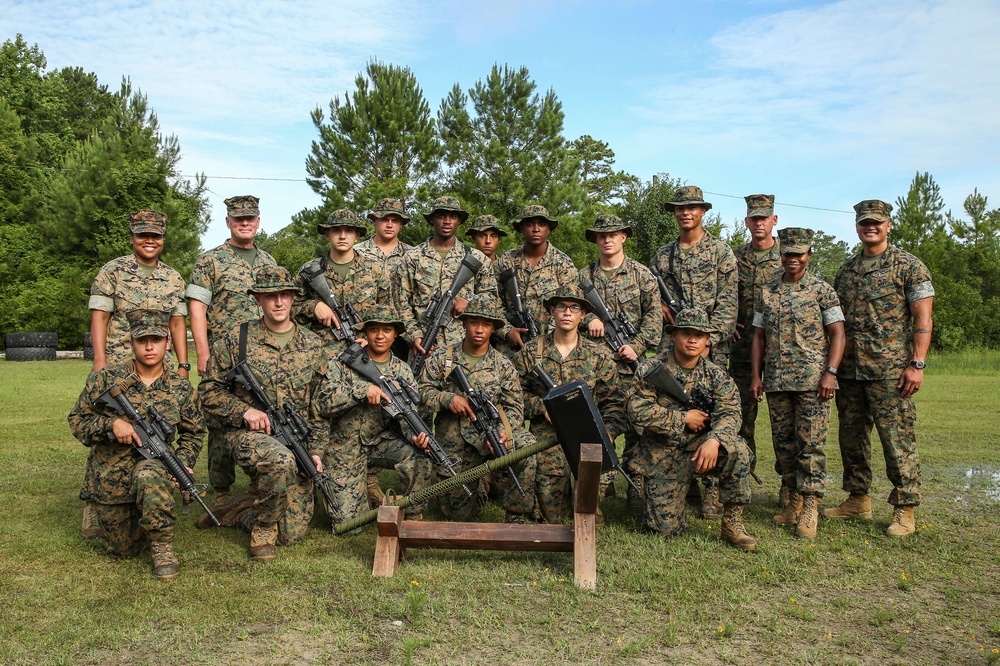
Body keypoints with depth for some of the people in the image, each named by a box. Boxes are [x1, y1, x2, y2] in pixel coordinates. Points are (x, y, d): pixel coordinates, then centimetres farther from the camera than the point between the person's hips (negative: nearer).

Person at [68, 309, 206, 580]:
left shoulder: (180, 388, -3)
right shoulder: (106, 379, -7)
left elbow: (193, 432, 8)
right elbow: (77, 421, -1)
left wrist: (183, 462, -10)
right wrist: (111, 423, -21)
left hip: (153, 466, -1)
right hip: (108, 479, 1)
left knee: (149, 476, -40)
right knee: (123, 549, 10)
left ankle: (162, 547, -20)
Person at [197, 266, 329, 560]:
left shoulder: (312, 345, 7)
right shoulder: (236, 339, 0)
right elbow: (209, 391, 3)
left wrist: (316, 450, 1)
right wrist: (245, 410, -13)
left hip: (297, 443, 3)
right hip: (249, 435, -3)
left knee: (292, 533, -4)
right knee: (281, 461, -40)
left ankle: (242, 512, 26)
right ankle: (263, 529, -12)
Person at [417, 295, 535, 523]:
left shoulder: (503, 365, 3)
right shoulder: (442, 357, 3)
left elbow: (514, 407, -1)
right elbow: (423, 392, 2)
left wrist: (504, 432, -22)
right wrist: (449, 399, -17)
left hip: (490, 434, 0)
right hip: (454, 443, 0)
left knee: (526, 444, -34)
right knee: (460, 514, 2)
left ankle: (515, 516, -16)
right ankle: (478, 486, 39)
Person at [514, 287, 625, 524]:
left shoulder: (599, 355, 6)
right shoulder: (530, 352, 6)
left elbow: (613, 403, 3)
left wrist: (606, 435, -13)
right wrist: (542, 405, -10)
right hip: (547, 439, 0)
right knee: (551, 515, -12)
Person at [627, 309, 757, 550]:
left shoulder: (716, 375, 1)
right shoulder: (652, 369, -8)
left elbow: (730, 413, -10)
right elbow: (637, 412, -17)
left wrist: (714, 440, -31)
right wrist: (684, 418, -17)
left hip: (698, 447, 2)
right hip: (661, 456, -2)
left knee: (737, 449, -30)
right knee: (666, 527, -10)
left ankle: (732, 524, -13)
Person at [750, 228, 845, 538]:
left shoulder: (822, 290, 2)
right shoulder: (767, 293, 13)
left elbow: (837, 333, -2)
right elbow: (759, 336, 13)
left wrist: (831, 373, -12)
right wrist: (755, 375, 6)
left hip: (812, 380, -4)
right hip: (776, 381, 4)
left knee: (811, 444, -4)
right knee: (783, 443, 8)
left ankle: (810, 508, 3)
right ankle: (794, 501, 21)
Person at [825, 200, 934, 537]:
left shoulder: (909, 266, -1)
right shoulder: (846, 270, 14)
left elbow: (923, 318, -6)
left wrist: (917, 364, -14)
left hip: (890, 370, -6)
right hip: (849, 370, 6)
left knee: (898, 439, -4)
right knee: (852, 436, 11)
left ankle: (904, 509, 6)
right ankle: (858, 500, 23)